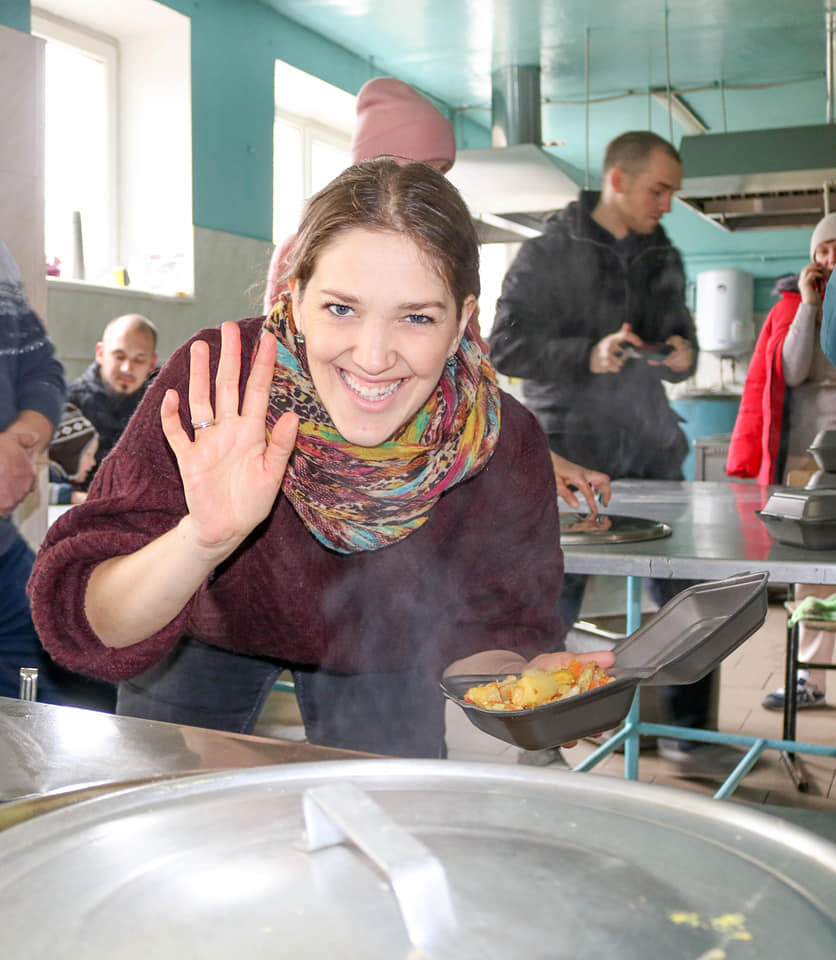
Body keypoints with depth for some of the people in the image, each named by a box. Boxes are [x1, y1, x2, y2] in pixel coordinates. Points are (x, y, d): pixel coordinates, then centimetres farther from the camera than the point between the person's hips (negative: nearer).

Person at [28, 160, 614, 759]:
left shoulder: (506, 449, -31)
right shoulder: (211, 391, -36)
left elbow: (485, 635, -17)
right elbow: (85, 629, -37)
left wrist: (525, 686, -39)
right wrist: (202, 542, -56)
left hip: (380, 657, 1)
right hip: (210, 637, 0)